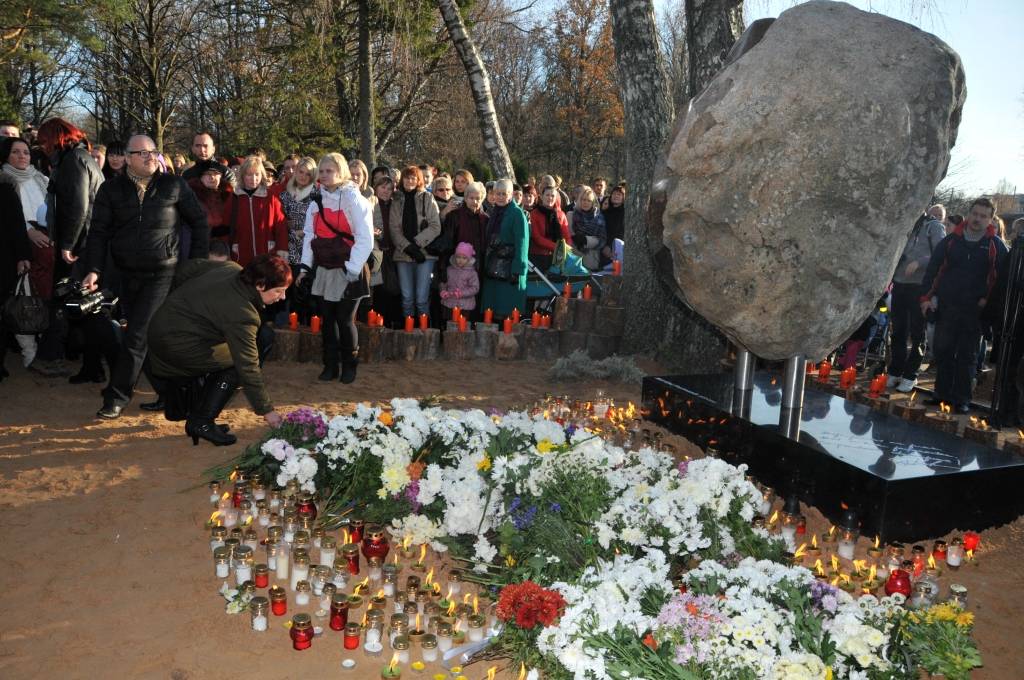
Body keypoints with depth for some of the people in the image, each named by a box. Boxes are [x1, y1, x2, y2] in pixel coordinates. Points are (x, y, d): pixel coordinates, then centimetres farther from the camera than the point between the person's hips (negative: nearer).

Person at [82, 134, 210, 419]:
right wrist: (94, 270, -10)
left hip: (162, 274, -3)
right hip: (127, 275, 3)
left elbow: (199, 222, 7)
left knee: (136, 336, -9)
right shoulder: (111, 189, 4)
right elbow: (99, 232, 1)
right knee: (148, 337, 11)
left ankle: (117, 397, 0)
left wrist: (198, 262, 3)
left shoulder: (174, 185, 0)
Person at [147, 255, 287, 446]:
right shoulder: (241, 313, -27)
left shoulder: (231, 268, -3)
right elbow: (248, 367, -24)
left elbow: (189, 268, 11)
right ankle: (201, 422, -6)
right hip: (175, 345, -10)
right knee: (237, 361, -10)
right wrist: (267, 410, -17)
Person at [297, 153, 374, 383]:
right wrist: (306, 265, 4)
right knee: (327, 319, 9)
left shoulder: (354, 199, -9)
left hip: (347, 271, -5)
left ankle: (349, 366, 16)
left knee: (345, 320, -2)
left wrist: (352, 269, -16)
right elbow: (309, 235, 12)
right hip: (323, 270, 5)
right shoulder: (317, 201, 10)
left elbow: (365, 238, -13)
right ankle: (330, 365, 20)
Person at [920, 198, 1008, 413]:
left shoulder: (995, 246, 0)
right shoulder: (951, 240, 4)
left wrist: (989, 300, -10)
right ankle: (942, 393, 19)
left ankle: (962, 399, 11)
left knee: (967, 356, 5)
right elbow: (932, 269, 5)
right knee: (943, 351, 7)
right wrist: (926, 297, -1)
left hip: (974, 311, -2)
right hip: (946, 307, 2)